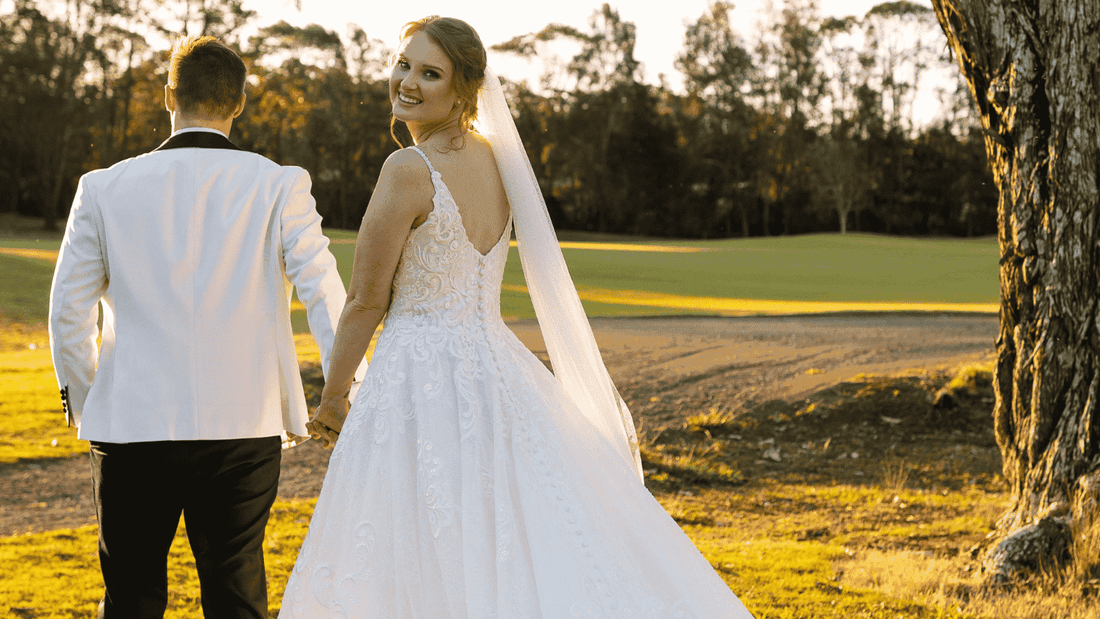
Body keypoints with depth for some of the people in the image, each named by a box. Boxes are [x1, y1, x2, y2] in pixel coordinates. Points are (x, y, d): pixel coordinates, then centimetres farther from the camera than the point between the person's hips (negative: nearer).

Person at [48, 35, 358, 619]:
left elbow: (68, 312, 3)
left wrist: (80, 396, 18)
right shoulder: (279, 186, -4)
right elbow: (324, 294, -8)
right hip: (244, 428, 0)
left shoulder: (105, 188, 0)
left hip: (132, 424, 0)